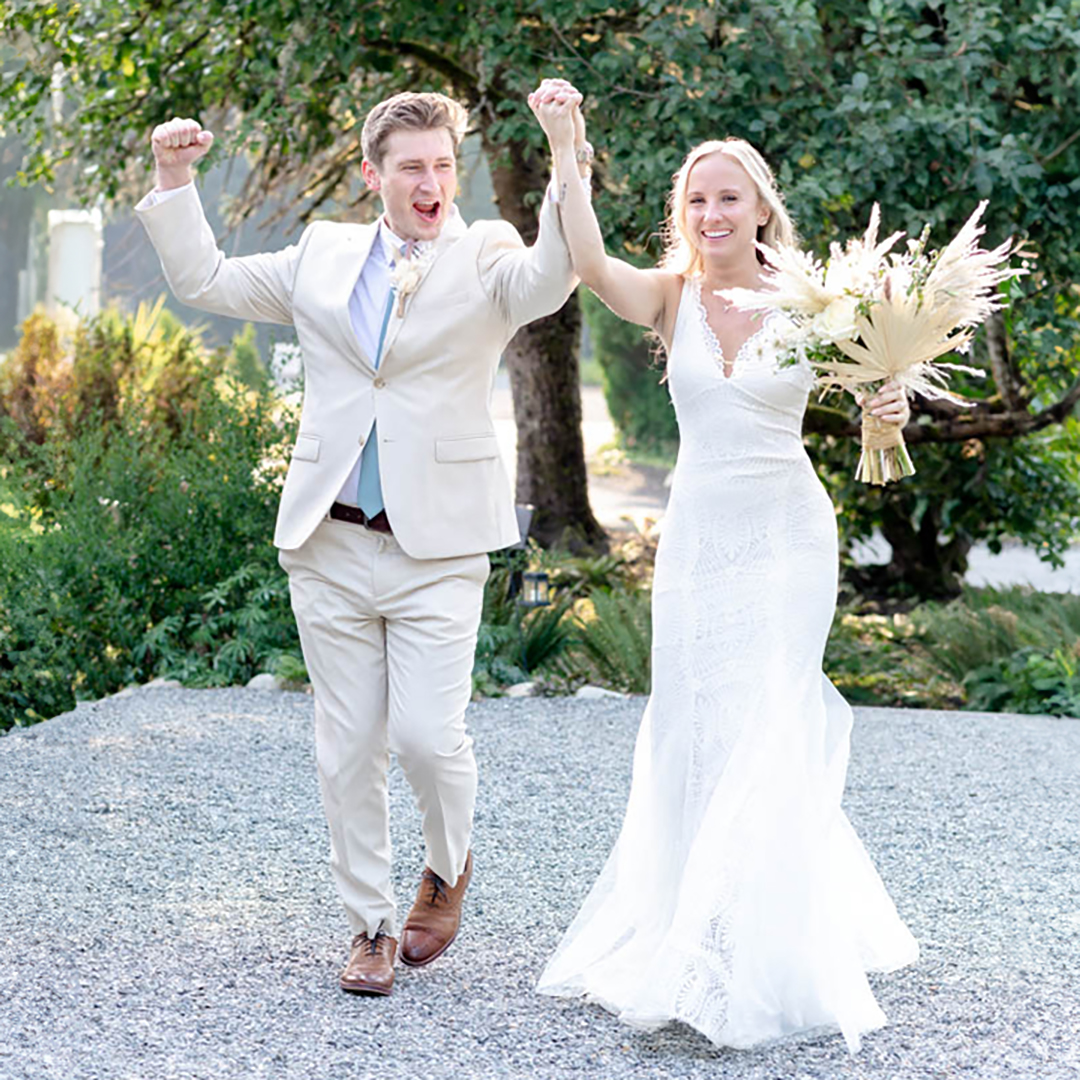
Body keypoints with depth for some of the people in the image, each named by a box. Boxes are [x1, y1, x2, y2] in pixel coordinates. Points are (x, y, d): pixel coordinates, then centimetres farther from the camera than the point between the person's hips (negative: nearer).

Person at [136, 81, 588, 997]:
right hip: (331, 544, 3)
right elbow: (204, 280, 21)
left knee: (428, 736, -9)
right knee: (347, 749, 6)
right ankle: (372, 925, 20)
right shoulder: (324, 256, 13)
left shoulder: (485, 256, 2)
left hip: (437, 546, -3)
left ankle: (449, 867, 22)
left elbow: (550, 281, -20)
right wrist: (174, 179, 11)